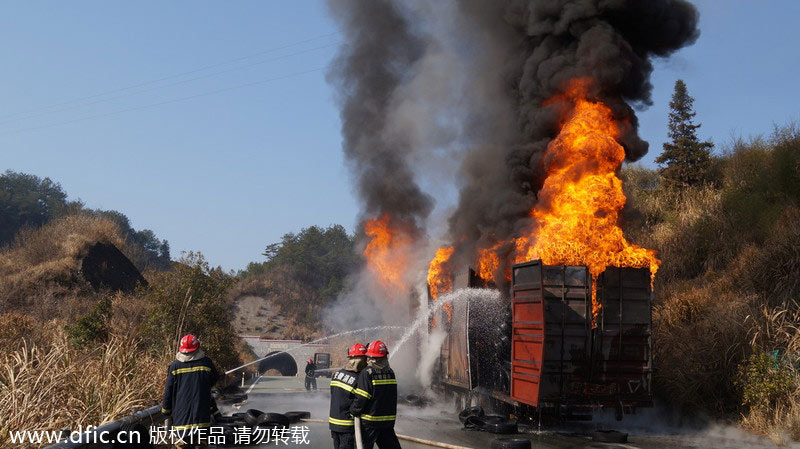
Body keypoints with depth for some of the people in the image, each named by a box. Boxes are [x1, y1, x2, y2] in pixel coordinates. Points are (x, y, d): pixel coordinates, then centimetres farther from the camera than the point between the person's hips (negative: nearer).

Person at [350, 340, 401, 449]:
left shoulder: (367, 373, -13)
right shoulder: (390, 372, 4)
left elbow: (361, 398, -15)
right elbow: (392, 397, 9)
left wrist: (353, 411, -3)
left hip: (369, 422, -5)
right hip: (388, 420, 5)